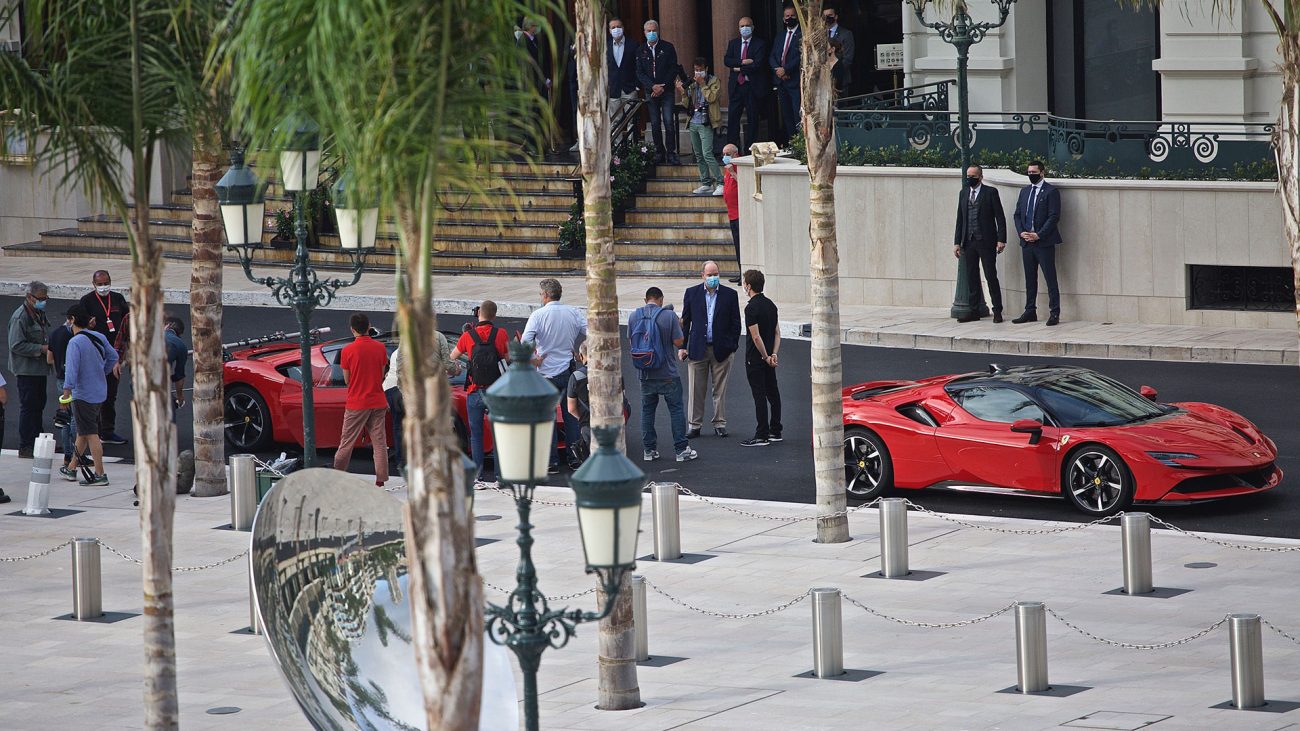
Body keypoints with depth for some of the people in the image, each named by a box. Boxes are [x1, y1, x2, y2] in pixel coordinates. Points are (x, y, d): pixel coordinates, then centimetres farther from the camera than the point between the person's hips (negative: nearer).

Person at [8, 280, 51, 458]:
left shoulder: (39, 313, 12)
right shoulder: (20, 317, -18)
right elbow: (17, 345, -23)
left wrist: (48, 344, 8)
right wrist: (42, 348, -23)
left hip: (39, 368, 9)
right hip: (25, 369, -9)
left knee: (39, 404, 15)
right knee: (28, 406, -6)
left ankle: (36, 442, 25)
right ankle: (25, 447, -1)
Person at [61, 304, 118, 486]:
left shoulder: (75, 342, -19)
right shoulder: (100, 338, 4)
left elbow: (72, 369, -25)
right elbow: (113, 357, 15)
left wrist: (66, 393, -23)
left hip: (83, 394, -8)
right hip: (100, 392, 8)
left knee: (91, 434, -5)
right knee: (83, 431, 20)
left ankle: (100, 474, -6)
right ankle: (72, 467, 33)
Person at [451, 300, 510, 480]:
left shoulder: (468, 336, -6)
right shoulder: (501, 334, -7)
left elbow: (453, 356, 9)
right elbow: (507, 359, 0)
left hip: (475, 392, 0)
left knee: (476, 434, 9)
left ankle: (478, 471, 5)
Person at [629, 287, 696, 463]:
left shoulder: (634, 316, -1)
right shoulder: (669, 316, -12)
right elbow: (678, 342, -10)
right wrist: (679, 327, 7)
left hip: (645, 374, 3)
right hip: (667, 374, -3)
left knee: (647, 410, 13)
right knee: (676, 409, 4)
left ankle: (649, 450, 13)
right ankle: (681, 450, 3)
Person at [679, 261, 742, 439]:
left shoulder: (729, 295, 3)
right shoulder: (692, 293, 5)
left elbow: (735, 323, 5)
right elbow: (685, 322, 7)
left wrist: (733, 346, -2)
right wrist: (682, 347, 1)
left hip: (721, 349, 0)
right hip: (698, 349, 0)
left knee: (720, 389, 5)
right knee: (696, 390, 2)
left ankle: (719, 424, 14)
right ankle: (695, 426, 7)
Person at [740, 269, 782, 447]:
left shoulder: (752, 308, -18)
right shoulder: (770, 304, 9)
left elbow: (756, 337, -22)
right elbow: (777, 333, 9)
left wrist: (766, 357, -12)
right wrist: (774, 354, 1)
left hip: (755, 359, -8)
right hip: (768, 358, 8)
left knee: (759, 396, -6)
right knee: (773, 393, 13)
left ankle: (761, 436, -5)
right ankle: (775, 432, 20)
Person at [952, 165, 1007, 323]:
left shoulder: (990, 192, -2)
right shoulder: (963, 193, 13)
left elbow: (1000, 217, -5)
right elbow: (960, 219, 14)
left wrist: (1001, 240, -12)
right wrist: (957, 242, 8)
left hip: (986, 242, -5)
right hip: (969, 242, 5)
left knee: (991, 276, -4)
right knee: (971, 277, 7)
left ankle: (997, 311, 1)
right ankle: (974, 311, 13)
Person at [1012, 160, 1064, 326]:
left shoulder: (1051, 191, -5)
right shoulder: (1024, 191, 16)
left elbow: (1054, 217, -11)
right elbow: (1017, 214, 16)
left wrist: (1038, 235, -16)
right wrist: (1021, 232, -1)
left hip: (1044, 242, -7)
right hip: (1027, 242, 7)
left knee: (1050, 278, -6)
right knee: (1030, 279, 11)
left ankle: (1054, 313, -4)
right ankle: (1030, 311, 17)